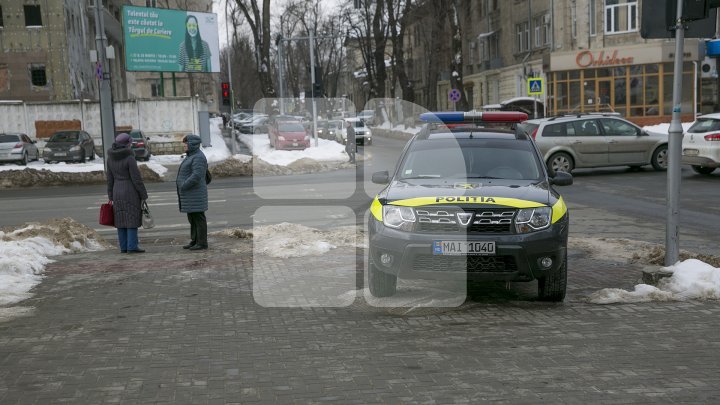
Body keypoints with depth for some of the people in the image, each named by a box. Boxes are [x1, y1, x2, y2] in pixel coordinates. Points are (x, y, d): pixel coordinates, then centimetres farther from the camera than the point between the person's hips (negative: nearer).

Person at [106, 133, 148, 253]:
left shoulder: (111, 158, 5)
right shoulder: (129, 158, -15)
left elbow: (110, 178, 9)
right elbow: (137, 178, -15)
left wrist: (111, 196, 14)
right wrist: (144, 195, -8)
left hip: (118, 192, 6)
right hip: (131, 192, -6)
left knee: (121, 220, 9)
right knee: (132, 219, -3)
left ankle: (123, 247, 10)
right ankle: (132, 247, -4)